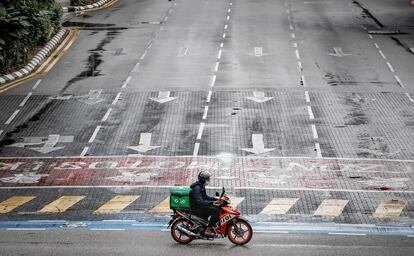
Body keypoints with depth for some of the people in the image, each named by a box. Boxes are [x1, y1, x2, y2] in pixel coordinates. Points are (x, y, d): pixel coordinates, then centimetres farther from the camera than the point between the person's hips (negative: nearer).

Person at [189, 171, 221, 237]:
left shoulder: (202, 187, 14)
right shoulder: (197, 188, -20)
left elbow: (205, 197, 27)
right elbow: (199, 201, -32)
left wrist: (216, 199, 14)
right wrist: (212, 202, -41)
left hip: (200, 206, 11)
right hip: (196, 208, -11)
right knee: (216, 211, -22)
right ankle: (208, 230, -22)